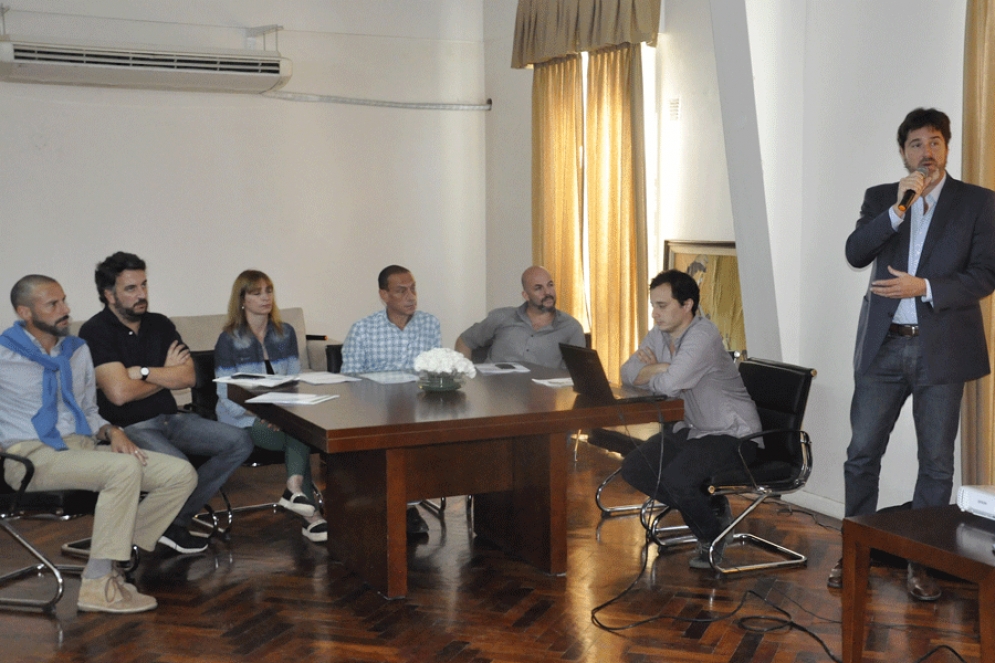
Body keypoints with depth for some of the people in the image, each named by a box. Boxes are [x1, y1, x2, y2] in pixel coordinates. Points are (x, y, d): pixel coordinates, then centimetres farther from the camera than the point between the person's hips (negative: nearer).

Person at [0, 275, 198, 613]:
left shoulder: (77, 349, 17)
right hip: (33, 455, -7)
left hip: (83, 445, 7)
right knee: (125, 469, -34)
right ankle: (97, 586, -26)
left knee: (181, 474, -10)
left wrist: (110, 431, 2)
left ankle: (110, 557, -11)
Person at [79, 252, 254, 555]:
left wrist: (141, 372, -14)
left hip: (170, 418, 7)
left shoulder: (159, 324, 11)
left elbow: (188, 376, 0)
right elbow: (119, 392, -19)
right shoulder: (95, 332, -9)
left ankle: (178, 515, -4)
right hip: (127, 427, -7)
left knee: (239, 442, -7)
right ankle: (168, 525, 0)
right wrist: (166, 374, -3)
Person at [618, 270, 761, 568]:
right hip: (691, 429, 9)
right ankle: (711, 507, 10)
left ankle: (712, 536, 2)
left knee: (675, 478, -29)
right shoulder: (660, 334, 4)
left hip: (733, 434, -9)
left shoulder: (703, 336, -24)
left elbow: (669, 384, -33)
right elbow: (627, 373, -1)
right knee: (633, 468, -3)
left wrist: (648, 372, -10)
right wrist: (661, 368, -19)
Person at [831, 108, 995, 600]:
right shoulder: (880, 198, 9)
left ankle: (920, 562, 16)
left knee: (936, 461, 5)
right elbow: (855, 253, -7)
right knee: (862, 453, 4)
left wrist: (924, 287, -17)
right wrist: (897, 209, -17)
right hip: (882, 345, 2)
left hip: (941, 348, -1)